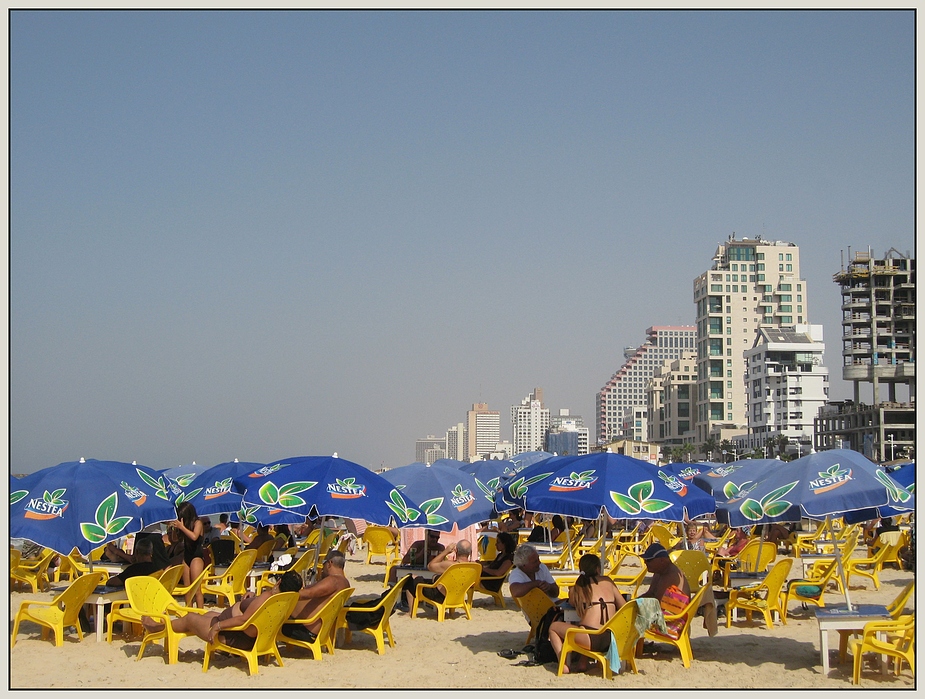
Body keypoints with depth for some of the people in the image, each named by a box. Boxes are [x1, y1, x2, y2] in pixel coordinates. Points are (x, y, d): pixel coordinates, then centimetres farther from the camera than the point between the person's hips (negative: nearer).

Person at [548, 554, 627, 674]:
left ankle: (563, 664, 4)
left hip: (592, 639, -4)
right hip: (612, 640, 4)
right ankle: (583, 663, 29)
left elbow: (572, 604, 27)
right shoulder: (608, 582, 13)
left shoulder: (577, 588, 8)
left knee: (554, 627, 19)